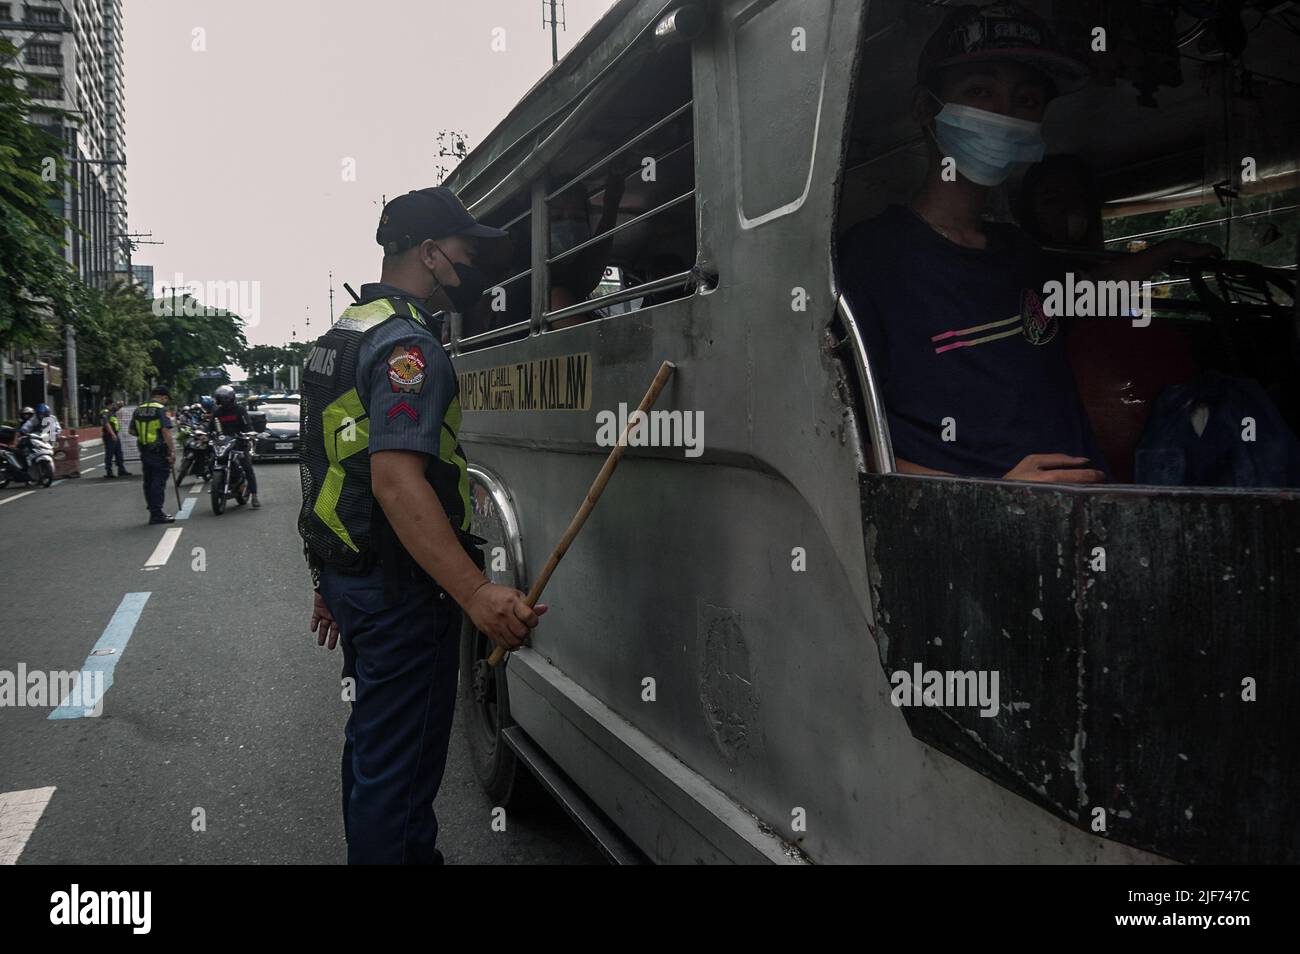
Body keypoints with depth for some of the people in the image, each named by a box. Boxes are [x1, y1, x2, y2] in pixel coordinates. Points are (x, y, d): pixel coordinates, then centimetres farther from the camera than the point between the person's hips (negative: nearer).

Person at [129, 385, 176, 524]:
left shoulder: (139, 410, 10)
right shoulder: (161, 410, -12)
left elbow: (132, 431, 16)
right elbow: (166, 431, -20)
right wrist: (173, 451, -19)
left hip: (144, 451, 7)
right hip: (159, 452, -7)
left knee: (148, 482, 13)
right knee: (159, 482, -4)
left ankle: (153, 510, 21)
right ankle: (157, 514, -5)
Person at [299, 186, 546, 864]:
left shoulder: (341, 336, 15)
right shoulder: (406, 343, -18)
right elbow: (395, 478, -30)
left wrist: (331, 581, 25)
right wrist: (476, 593, -37)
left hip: (349, 572, 11)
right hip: (400, 586, -11)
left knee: (375, 738, 23)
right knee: (400, 759, 0)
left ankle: (410, 851, 41)